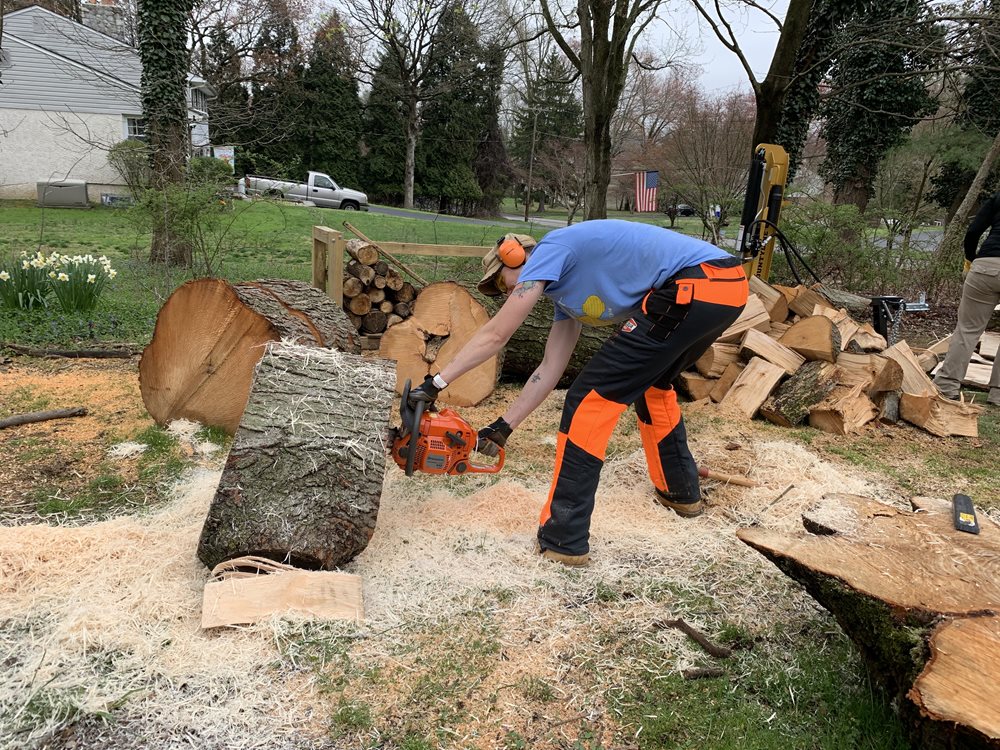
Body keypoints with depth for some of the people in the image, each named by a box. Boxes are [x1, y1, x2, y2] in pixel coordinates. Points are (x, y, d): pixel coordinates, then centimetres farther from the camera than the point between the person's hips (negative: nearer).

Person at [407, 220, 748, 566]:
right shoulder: (566, 292, 26)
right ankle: (681, 492, 46)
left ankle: (563, 539, 1)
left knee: (591, 397, -5)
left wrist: (434, 384, 4)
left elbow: (495, 335, -1)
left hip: (696, 285, -11)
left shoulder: (550, 248, 2)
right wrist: (503, 428, 24)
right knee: (650, 383, 32)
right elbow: (549, 369, 23)